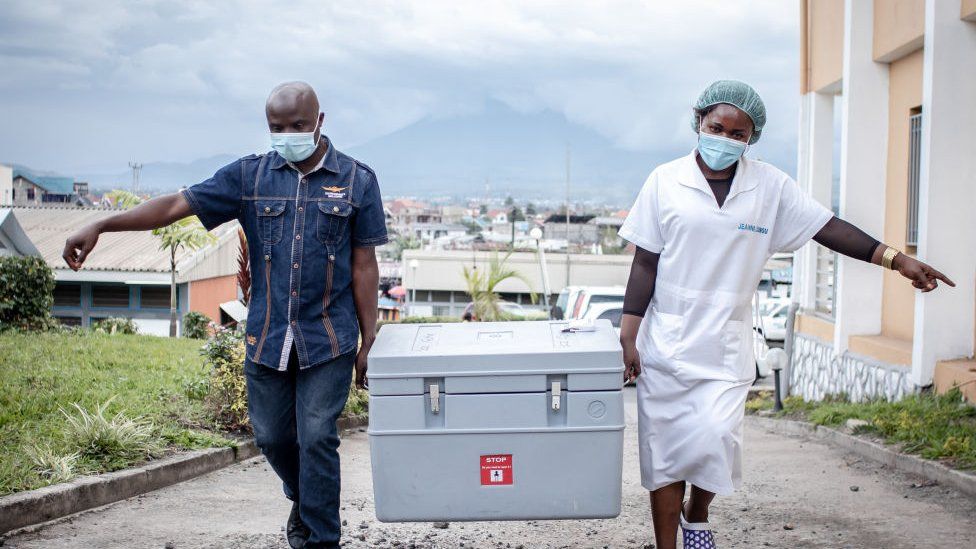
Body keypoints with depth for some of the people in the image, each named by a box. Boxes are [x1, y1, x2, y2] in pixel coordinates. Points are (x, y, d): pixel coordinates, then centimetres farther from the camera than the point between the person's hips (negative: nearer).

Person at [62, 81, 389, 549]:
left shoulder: (356, 180, 0)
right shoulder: (249, 175, 3)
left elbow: (364, 267, 1)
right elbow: (178, 204, -2)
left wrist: (368, 340, -1)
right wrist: (101, 226, -12)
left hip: (328, 339, -3)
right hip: (266, 337, 3)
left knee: (317, 439, -4)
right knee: (271, 435, 14)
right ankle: (302, 501, 43)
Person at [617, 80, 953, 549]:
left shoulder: (770, 187, 3)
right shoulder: (666, 181, 0)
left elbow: (827, 228, 5)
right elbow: (645, 263, 0)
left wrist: (896, 259, -3)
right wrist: (628, 337, -3)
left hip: (725, 349, 1)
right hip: (664, 345, 0)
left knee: (715, 442, -10)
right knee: (663, 454, 2)